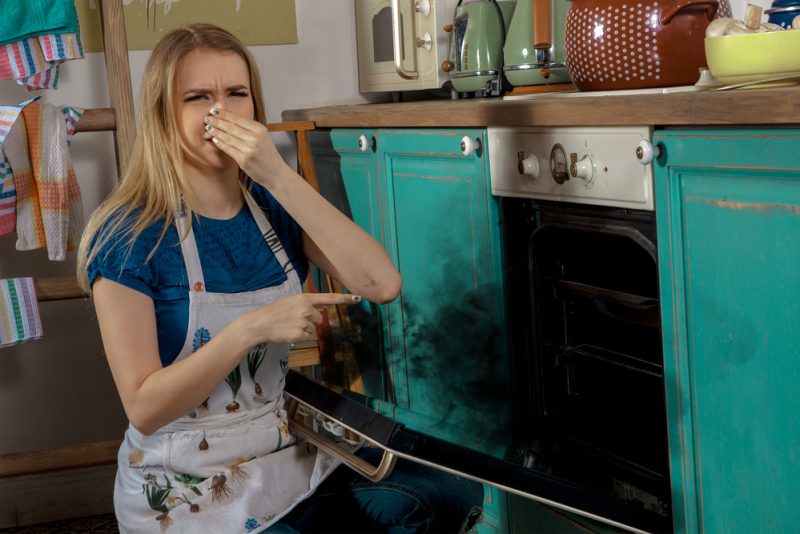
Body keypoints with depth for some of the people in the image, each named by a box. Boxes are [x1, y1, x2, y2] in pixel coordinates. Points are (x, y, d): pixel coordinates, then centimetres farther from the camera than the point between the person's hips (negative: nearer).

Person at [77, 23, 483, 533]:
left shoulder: (273, 207, 1)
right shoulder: (130, 237, -14)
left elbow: (382, 284, -17)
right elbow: (143, 408, -17)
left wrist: (279, 176, -23)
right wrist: (251, 329, -28)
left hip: (289, 461, 5)